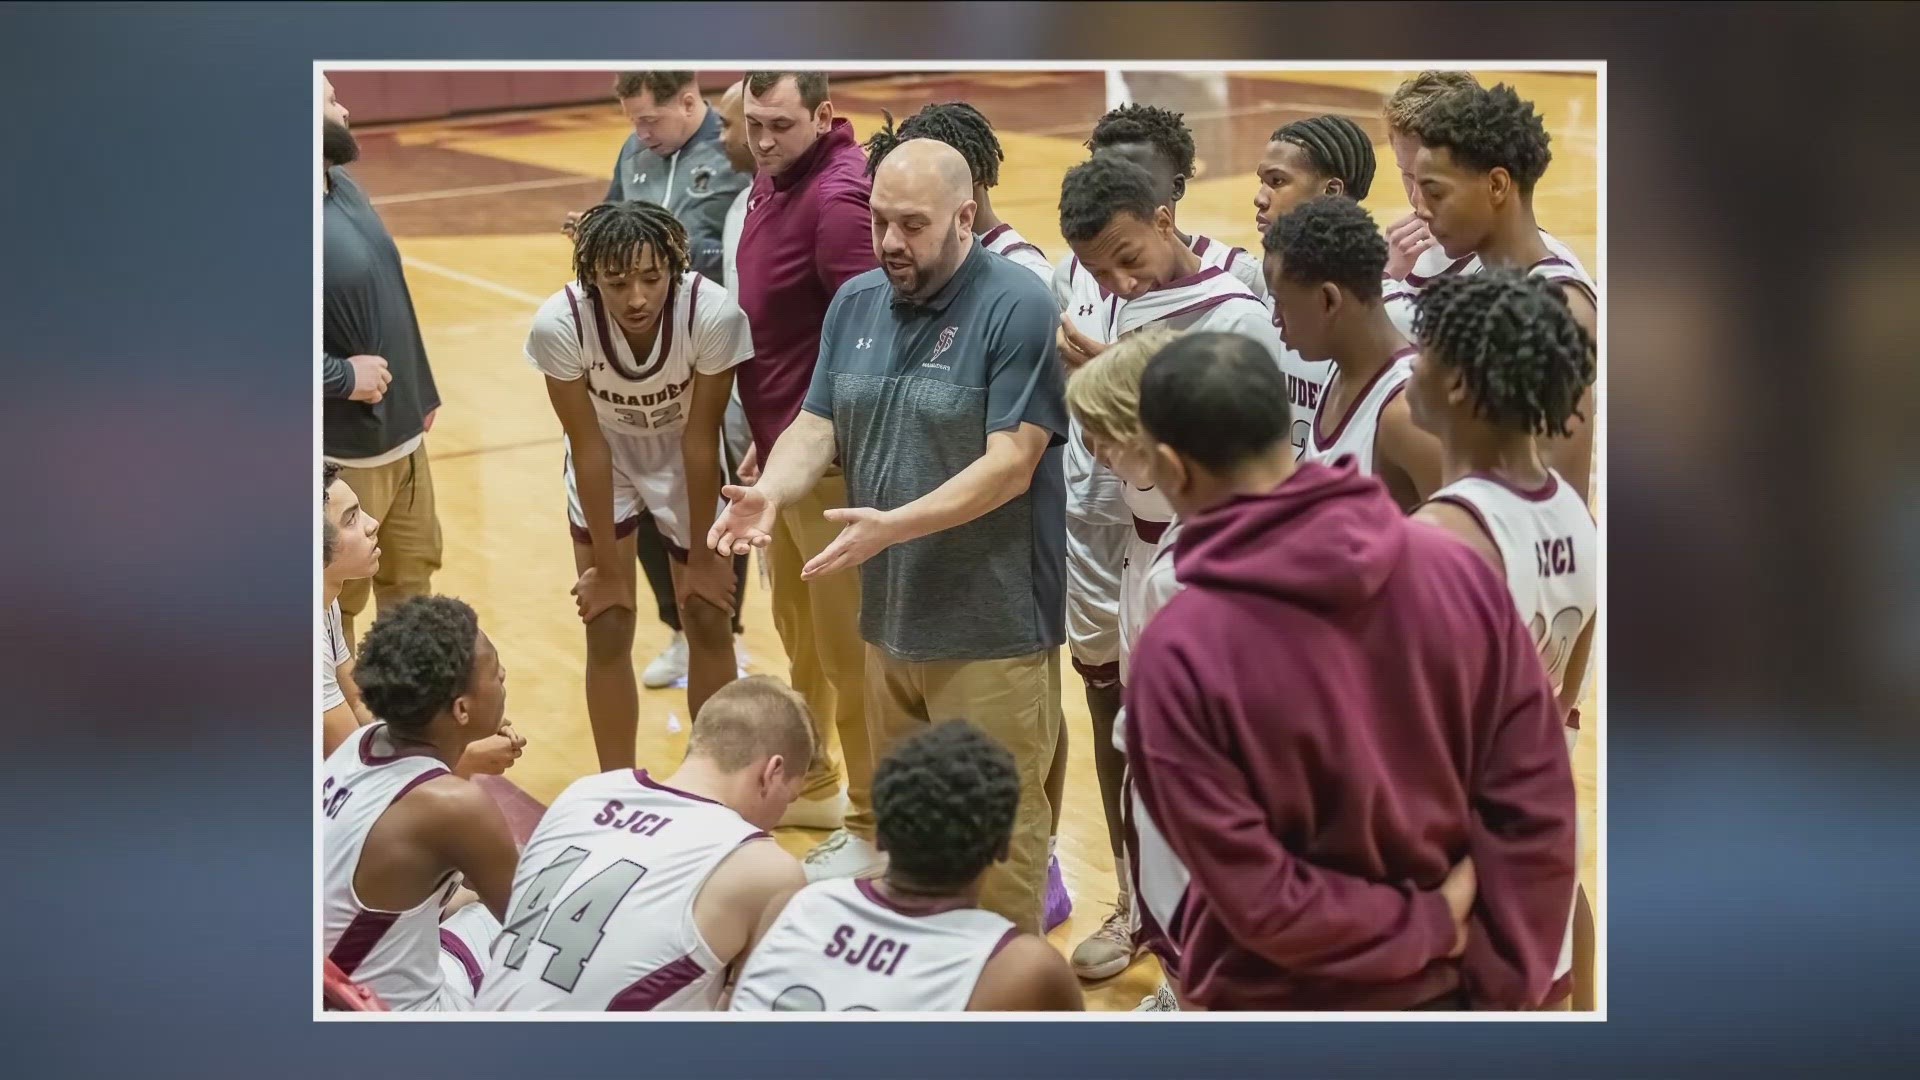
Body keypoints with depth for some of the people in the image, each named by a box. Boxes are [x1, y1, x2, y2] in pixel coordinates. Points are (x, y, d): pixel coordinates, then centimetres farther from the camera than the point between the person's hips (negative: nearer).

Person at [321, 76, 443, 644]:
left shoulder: (344, 186, 6)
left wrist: (421, 391, 20)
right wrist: (342, 375, -22)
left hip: (402, 431, 9)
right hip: (344, 449, -9)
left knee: (412, 571, 22)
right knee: (340, 596, 4)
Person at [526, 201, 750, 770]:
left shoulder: (714, 314, -34)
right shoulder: (559, 323, -32)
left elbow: (701, 438, -22)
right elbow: (588, 446, -22)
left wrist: (702, 557, -12)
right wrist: (605, 568, -14)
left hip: (685, 458, 0)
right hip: (605, 460, 0)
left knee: (708, 622, 3)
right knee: (607, 630, 0)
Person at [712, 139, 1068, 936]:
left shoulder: (1017, 308, -13)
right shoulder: (855, 304, 8)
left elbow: (1010, 465, -19)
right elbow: (817, 426, 7)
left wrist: (892, 526, -29)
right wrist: (771, 492, -15)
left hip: (991, 625, -7)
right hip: (889, 614, 7)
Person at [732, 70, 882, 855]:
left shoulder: (837, 195, -22)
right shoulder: (774, 180, 7)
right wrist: (765, 440, 16)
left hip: (828, 465, -9)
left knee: (844, 647, 1)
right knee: (797, 633, 22)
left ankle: (873, 828, 13)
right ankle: (812, 784, 39)